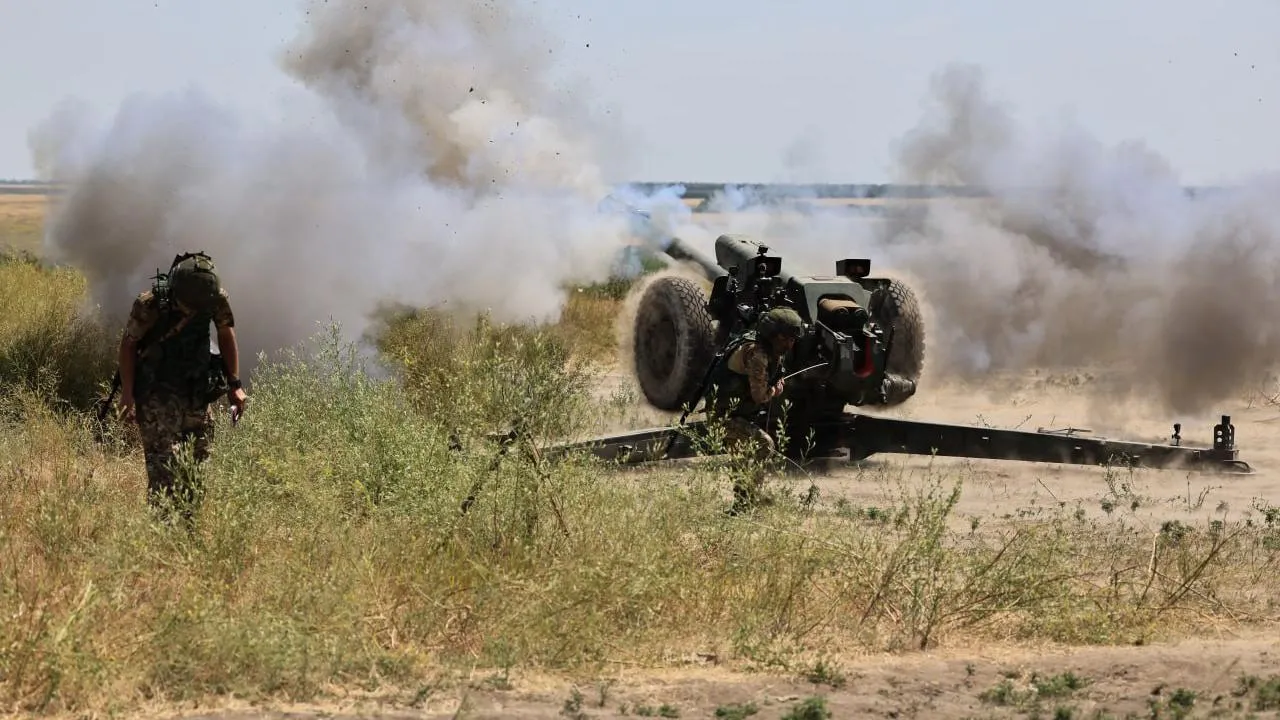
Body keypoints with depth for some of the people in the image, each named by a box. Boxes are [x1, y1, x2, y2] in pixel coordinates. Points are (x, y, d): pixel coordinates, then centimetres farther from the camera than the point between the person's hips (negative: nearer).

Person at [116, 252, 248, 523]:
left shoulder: (216, 300, -12)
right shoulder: (149, 304, -22)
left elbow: (226, 334, 7)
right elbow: (128, 344, -8)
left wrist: (235, 384, 6)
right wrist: (127, 394, -11)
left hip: (197, 391, 4)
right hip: (156, 393, -4)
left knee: (198, 461, 6)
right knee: (164, 467, -15)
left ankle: (188, 525, 17)